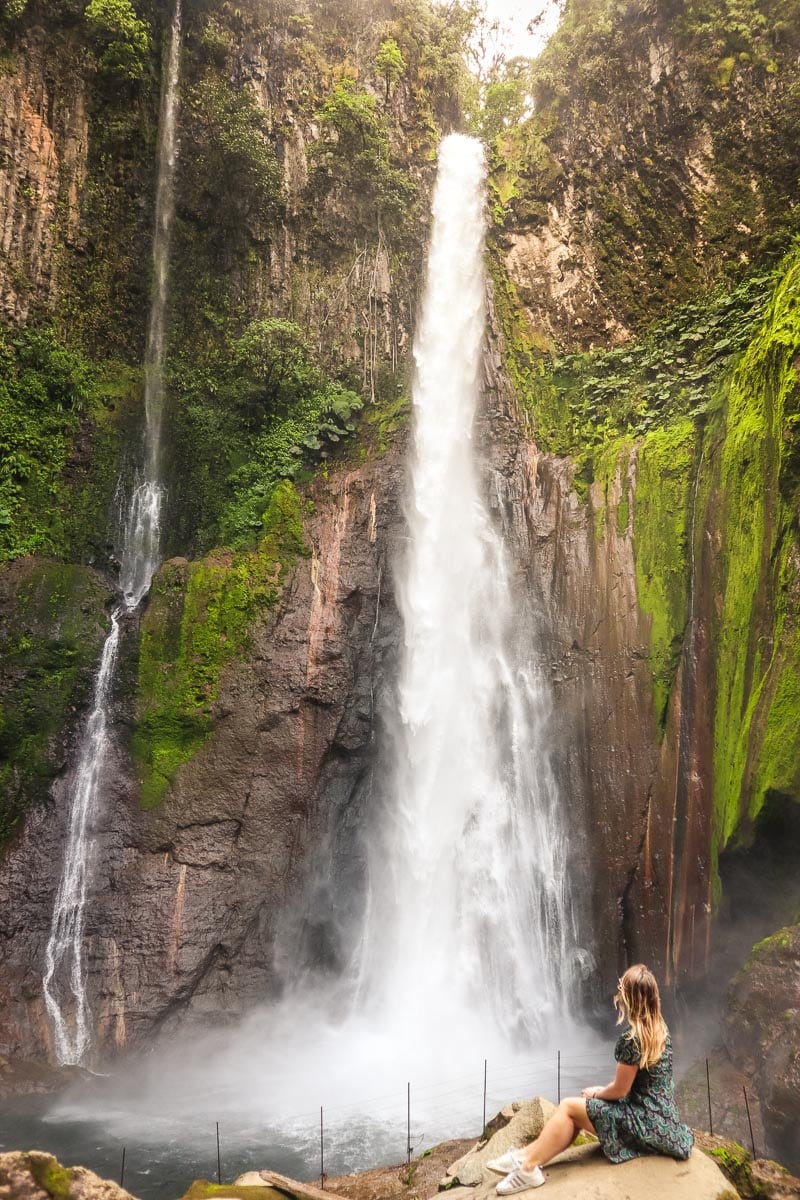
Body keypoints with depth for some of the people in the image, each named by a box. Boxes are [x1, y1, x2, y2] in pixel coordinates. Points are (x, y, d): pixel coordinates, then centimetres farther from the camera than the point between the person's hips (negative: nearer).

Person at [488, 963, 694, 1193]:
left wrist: (596, 1093, 7)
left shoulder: (630, 1040, -21)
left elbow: (620, 1090, -12)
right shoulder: (662, 1031, 4)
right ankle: (529, 1155, 11)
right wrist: (602, 1091, 12)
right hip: (662, 1119, 9)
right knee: (580, 1107, 12)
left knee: (569, 1107, 0)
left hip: (646, 1125, -9)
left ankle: (528, 1166, 5)